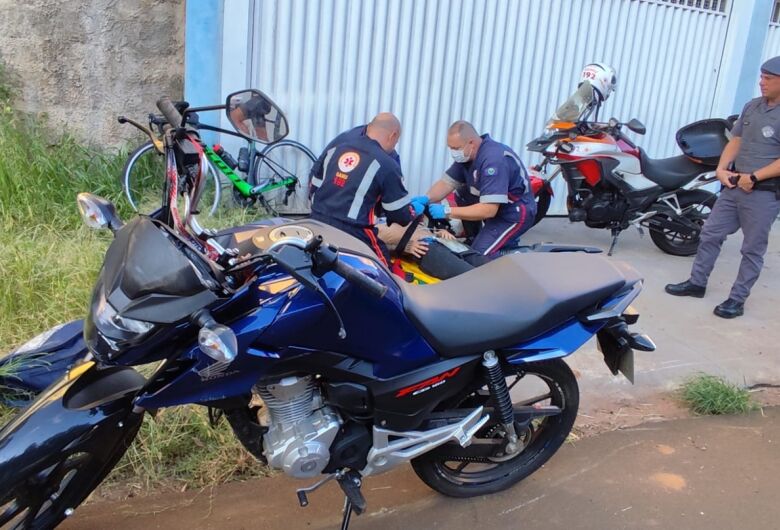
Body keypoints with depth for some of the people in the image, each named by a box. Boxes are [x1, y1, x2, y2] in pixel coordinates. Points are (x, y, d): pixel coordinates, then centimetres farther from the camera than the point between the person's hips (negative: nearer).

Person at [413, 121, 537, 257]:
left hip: (515, 214, -9)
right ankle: (478, 238, 13)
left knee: (478, 255, -20)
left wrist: (448, 212, -33)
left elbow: (489, 210, -35)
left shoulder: (493, 159, -30)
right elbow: (446, 182, 0)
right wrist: (426, 198, -20)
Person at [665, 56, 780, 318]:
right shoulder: (752, 106, 8)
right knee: (710, 234, 12)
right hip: (734, 187, 7)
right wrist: (721, 169, -3)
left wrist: (753, 177, -19)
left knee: (752, 250, 5)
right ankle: (696, 282, 27)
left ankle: (737, 300, 14)